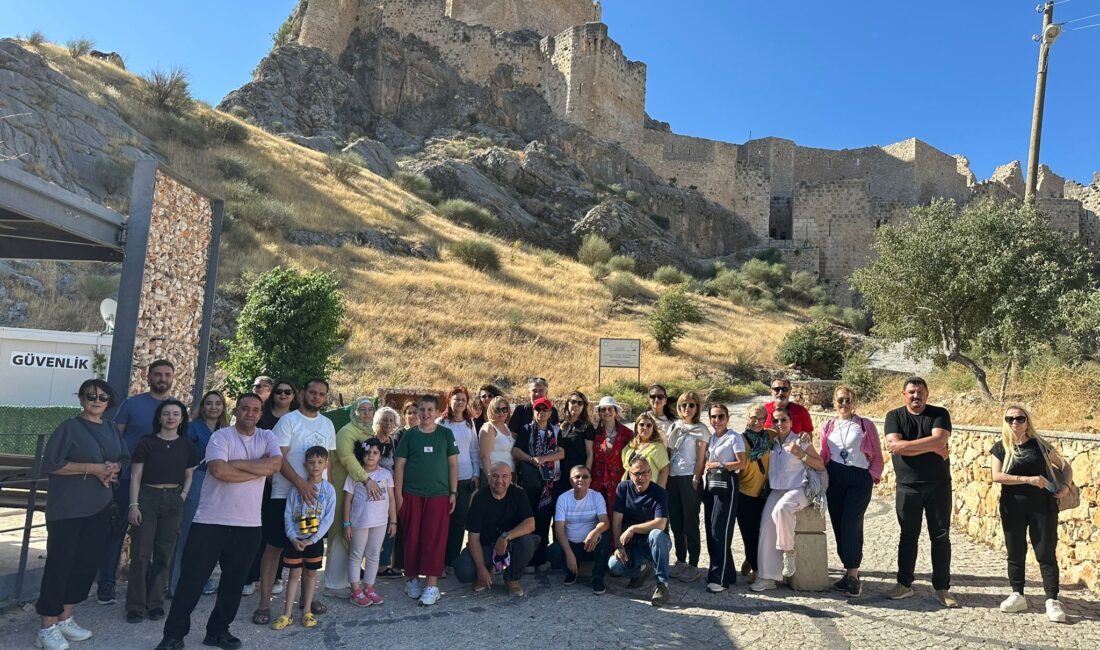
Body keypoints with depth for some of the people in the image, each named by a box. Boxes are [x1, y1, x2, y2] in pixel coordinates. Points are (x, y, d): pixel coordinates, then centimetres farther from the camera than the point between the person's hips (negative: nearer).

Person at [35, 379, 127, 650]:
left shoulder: (112, 429, 9)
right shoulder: (69, 427, -9)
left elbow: (125, 458, 16)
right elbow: (50, 464, -15)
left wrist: (114, 468, -7)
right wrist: (92, 468, -20)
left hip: (100, 507, 6)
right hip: (68, 508, -6)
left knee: (87, 564, 11)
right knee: (60, 564, -2)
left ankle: (65, 619, 24)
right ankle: (47, 627, 9)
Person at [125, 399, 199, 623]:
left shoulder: (187, 447, 6)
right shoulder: (146, 444, -2)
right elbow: (135, 476, -2)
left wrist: (183, 496, 1)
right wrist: (133, 505, -8)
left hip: (173, 501, 3)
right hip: (147, 497, -2)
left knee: (164, 554, 6)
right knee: (141, 553, -3)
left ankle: (155, 603, 16)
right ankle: (136, 605, 6)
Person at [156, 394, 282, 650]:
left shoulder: (267, 437, 5)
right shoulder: (221, 436, -6)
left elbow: (276, 463, -13)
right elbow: (218, 470, -21)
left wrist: (237, 464, -16)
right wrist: (258, 471, -15)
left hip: (248, 524, 3)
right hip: (210, 521, -3)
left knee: (234, 581, 12)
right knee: (192, 579, 4)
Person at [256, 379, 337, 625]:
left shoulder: (327, 424, 10)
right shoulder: (288, 420, -7)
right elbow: (279, 458, -13)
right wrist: (301, 484, -22)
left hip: (315, 494, 5)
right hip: (284, 494, -5)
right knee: (275, 546, 0)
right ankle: (264, 602, 8)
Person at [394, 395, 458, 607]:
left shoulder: (446, 434, 4)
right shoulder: (409, 435, 4)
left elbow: (453, 464, 5)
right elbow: (399, 465, 4)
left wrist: (453, 492, 1)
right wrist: (398, 495, -1)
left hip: (439, 495, 0)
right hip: (412, 495, 1)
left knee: (435, 539, -3)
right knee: (412, 538, 6)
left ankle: (432, 585, 0)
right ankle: (411, 578, 21)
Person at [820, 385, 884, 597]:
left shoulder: (866, 425, 5)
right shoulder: (828, 427, 13)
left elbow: (877, 456, 6)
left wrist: (873, 477, -4)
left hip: (860, 479, -3)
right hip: (834, 479, 3)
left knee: (850, 525, -12)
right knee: (838, 525, 4)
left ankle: (853, 575, -3)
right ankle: (850, 570, 18)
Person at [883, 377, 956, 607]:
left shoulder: (939, 414, 1)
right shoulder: (894, 416, 2)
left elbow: (939, 440, -17)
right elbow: (894, 445, -13)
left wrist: (905, 445, -15)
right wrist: (932, 448, -14)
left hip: (938, 485, 0)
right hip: (907, 486, 0)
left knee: (941, 536, 5)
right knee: (908, 536, 8)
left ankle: (942, 588, 16)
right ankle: (904, 584, 19)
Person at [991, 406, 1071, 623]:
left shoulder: (1040, 444, 2)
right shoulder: (1001, 448, 2)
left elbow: (1065, 465, 11)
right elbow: (996, 476, -9)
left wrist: (1066, 486, -7)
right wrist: (1028, 479, -18)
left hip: (1043, 506, -1)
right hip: (1013, 507, 1)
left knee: (1046, 553, 0)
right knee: (1015, 553, 8)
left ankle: (1052, 601, 6)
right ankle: (1017, 595, 19)